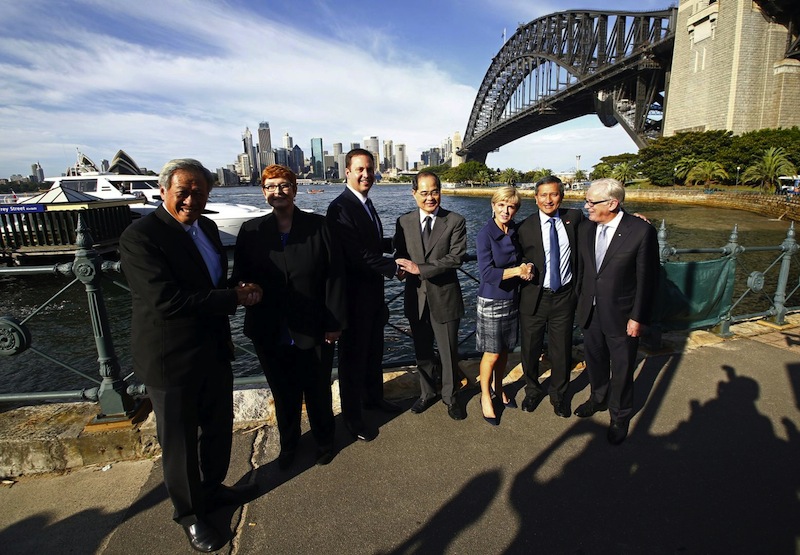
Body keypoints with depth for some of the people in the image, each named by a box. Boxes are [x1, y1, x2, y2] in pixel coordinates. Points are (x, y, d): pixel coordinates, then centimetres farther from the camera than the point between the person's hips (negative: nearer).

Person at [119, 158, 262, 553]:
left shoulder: (207, 227, 5)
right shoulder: (139, 236, -19)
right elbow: (166, 301, -28)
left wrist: (237, 291, -4)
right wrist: (235, 298, -22)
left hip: (214, 350, 7)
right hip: (171, 358, -7)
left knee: (218, 427, 23)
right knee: (180, 441, 14)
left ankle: (212, 489, 49)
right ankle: (189, 513, 39)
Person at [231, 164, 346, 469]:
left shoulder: (318, 225, -6)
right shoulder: (252, 231, 0)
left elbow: (334, 276, -8)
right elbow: (240, 276, 3)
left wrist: (334, 322, -10)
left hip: (314, 332, -2)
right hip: (270, 335, 2)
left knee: (318, 392, 17)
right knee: (283, 395, 20)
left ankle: (324, 440, 44)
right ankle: (288, 443, 47)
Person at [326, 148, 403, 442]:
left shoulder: (366, 204, 11)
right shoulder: (341, 208, -20)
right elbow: (357, 256, -26)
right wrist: (395, 266, -18)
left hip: (372, 293, 9)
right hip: (354, 296, -9)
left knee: (373, 350, 23)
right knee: (353, 355, 8)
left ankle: (373, 397, 44)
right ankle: (352, 416, 27)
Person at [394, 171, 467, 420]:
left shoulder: (455, 221, -7)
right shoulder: (404, 222, 2)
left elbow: (456, 257, -17)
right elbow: (400, 256, 2)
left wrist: (420, 268, -22)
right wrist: (405, 268, -21)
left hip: (445, 297, -2)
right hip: (416, 298, 3)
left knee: (449, 352, 11)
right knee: (422, 352, 18)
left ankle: (450, 397, 34)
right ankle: (427, 393, 40)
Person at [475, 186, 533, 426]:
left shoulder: (516, 231, 2)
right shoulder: (485, 235, -16)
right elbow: (487, 273, -20)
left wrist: (526, 267, -3)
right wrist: (518, 270, -18)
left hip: (512, 298, 6)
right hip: (492, 301, -5)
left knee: (505, 349, 17)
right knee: (492, 353, 5)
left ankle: (498, 388, 38)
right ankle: (485, 396, 25)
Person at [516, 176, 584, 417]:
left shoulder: (574, 217, 0)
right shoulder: (525, 227, -8)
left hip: (564, 296, 2)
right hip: (534, 297, -1)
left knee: (562, 350, 14)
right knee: (530, 349, 14)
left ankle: (559, 394, 39)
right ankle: (533, 390, 41)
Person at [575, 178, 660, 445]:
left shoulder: (642, 231, -17)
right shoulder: (586, 228, -2)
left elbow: (648, 279, -13)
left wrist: (638, 318, -12)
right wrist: (581, 302, 9)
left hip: (621, 315, -4)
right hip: (591, 311, 5)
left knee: (621, 368, 13)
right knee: (594, 360, 22)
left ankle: (620, 416, 37)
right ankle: (598, 398, 49)